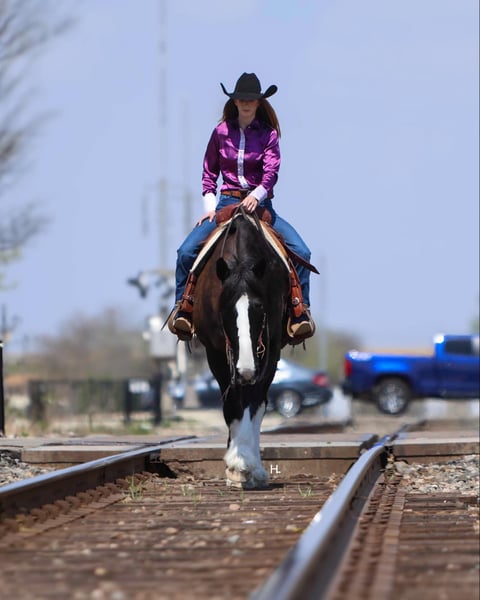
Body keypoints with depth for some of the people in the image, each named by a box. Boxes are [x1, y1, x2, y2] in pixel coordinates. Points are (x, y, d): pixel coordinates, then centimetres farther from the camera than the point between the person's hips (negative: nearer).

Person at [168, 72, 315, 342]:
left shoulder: (268, 133, 0)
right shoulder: (221, 132, 5)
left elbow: (271, 172, -12)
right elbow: (209, 173, 12)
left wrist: (256, 196, -31)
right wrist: (210, 206, 1)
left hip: (260, 204, -1)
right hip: (227, 202, 1)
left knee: (301, 252, -20)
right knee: (186, 252, -18)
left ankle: (301, 310, -12)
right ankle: (183, 309, -5)